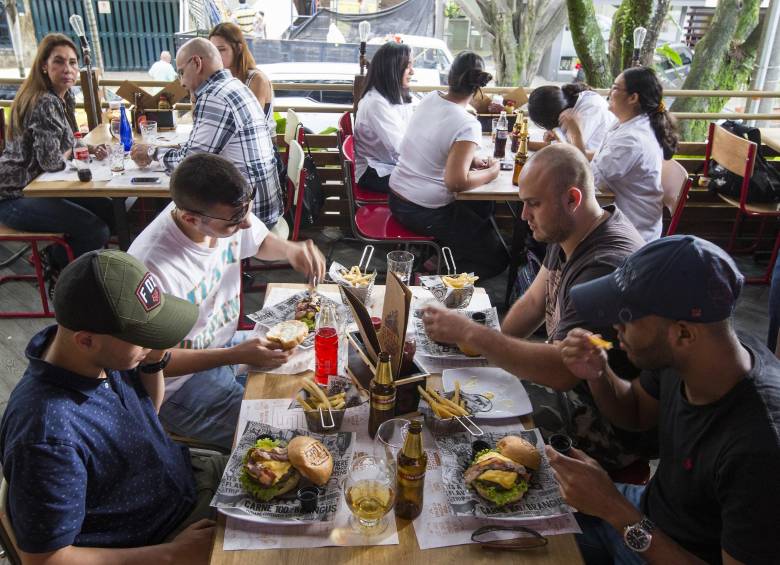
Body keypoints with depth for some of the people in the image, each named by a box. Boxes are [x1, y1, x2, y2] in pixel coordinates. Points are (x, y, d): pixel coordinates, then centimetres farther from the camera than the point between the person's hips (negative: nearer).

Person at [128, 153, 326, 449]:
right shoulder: (151, 266, -34)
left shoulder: (227, 211, -14)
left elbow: (260, 242, 10)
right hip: (180, 382, -7)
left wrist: (290, 250, -12)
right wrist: (235, 356, -30)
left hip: (226, 343, 7)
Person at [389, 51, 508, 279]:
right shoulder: (468, 125, -23)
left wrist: (470, 159, 8)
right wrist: (491, 172, -11)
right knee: (496, 260, 6)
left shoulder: (429, 99, 0)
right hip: (425, 213, -8)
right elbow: (457, 182, -28)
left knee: (482, 205, 29)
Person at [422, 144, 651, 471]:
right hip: (569, 384, 9)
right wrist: (491, 348, -3)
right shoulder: (566, 234, 1)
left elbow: (561, 371, -37)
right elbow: (533, 302, 11)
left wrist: (470, 334, -33)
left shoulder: (606, 265, -32)